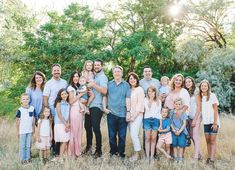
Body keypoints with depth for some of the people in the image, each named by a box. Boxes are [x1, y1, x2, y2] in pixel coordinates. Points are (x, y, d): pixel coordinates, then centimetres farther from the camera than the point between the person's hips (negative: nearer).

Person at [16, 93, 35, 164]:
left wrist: (33, 128, 8)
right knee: (22, 145, 8)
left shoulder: (32, 108, -3)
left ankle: (27, 158, 24)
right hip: (22, 131, -3)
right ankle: (22, 159, 19)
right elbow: (18, 121, -5)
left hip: (29, 130, 3)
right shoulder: (20, 110, -11)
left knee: (28, 145, 12)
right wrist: (18, 131, -3)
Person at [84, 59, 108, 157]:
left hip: (97, 106, -7)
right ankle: (88, 146, 29)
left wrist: (93, 84, -19)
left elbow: (104, 91, -19)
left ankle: (98, 150, 5)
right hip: (89, 105, 7)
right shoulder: (92, 76, 18)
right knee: (87, 126, 13)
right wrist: (88, 91, 0)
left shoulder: (102, 77, -4)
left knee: (95, 128, -7)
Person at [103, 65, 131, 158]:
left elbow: (128, 99, -1)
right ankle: (113, 151, 23)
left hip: (122, 114, -1)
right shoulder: (109, 84, 8)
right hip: (111, 113, 1)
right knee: (112, 135, 9)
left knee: (122, 135, 4)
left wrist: (128, 111, -7)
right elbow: (104, 96, 10)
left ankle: (121, 152, 17)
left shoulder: (126, 85, 4)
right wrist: (104, 107, -1)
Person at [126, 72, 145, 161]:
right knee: (133, 135, 6)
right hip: (130, 115, 5)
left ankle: (137, 153, 0)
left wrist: (134, 116, -11)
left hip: (137, 115, -5)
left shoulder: (139, 89, -4)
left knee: (134, 134, -12)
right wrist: (128, 115, -1)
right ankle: (136, 152, 15)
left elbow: (140, 104, -9)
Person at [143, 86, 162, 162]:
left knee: (153, 138, 1)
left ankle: (152, 156, 5)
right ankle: (147, 156, 2)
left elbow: (159, 112, 13)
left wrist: (161, 123, 7)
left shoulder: (158, 101, 14)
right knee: (147, 138, -2)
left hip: (156, 119, 1)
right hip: (147, 119, -1)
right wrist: (150, 100, -1)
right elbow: (147, 109, -8)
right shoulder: (145, 100, 7)